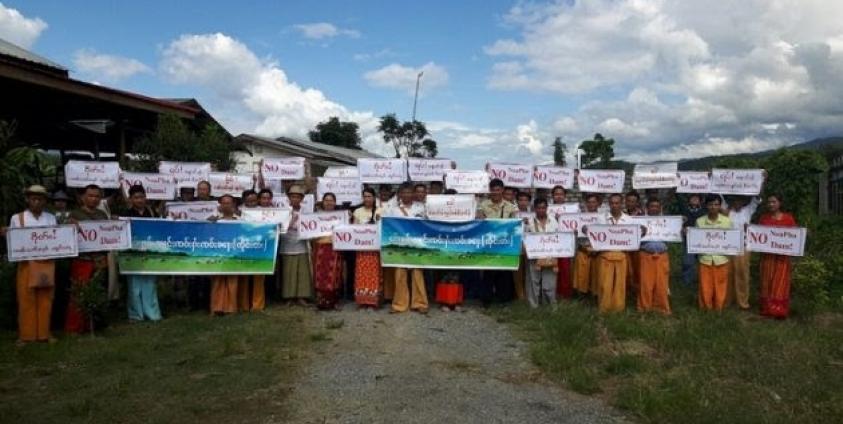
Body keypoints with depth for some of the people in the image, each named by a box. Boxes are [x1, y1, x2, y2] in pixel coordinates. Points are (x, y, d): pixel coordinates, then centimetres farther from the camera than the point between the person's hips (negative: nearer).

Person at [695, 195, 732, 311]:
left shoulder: (727, 221, 0)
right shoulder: (699, 221, 0)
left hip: (721, 259, 0)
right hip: (705, 259, 0)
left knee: (720, 288, 8)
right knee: (705, 289, 6)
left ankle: (719, 310, 25)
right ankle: (706, 311, 23)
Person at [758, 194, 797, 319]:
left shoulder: (788, 218, -1)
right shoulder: (763, 218, 7)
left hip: (782, 255, -2)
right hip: (767, 255, 2)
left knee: (780, 283, -1)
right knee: (767, 282, 6)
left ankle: (780, 310, 5)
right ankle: (767, 308, 14)